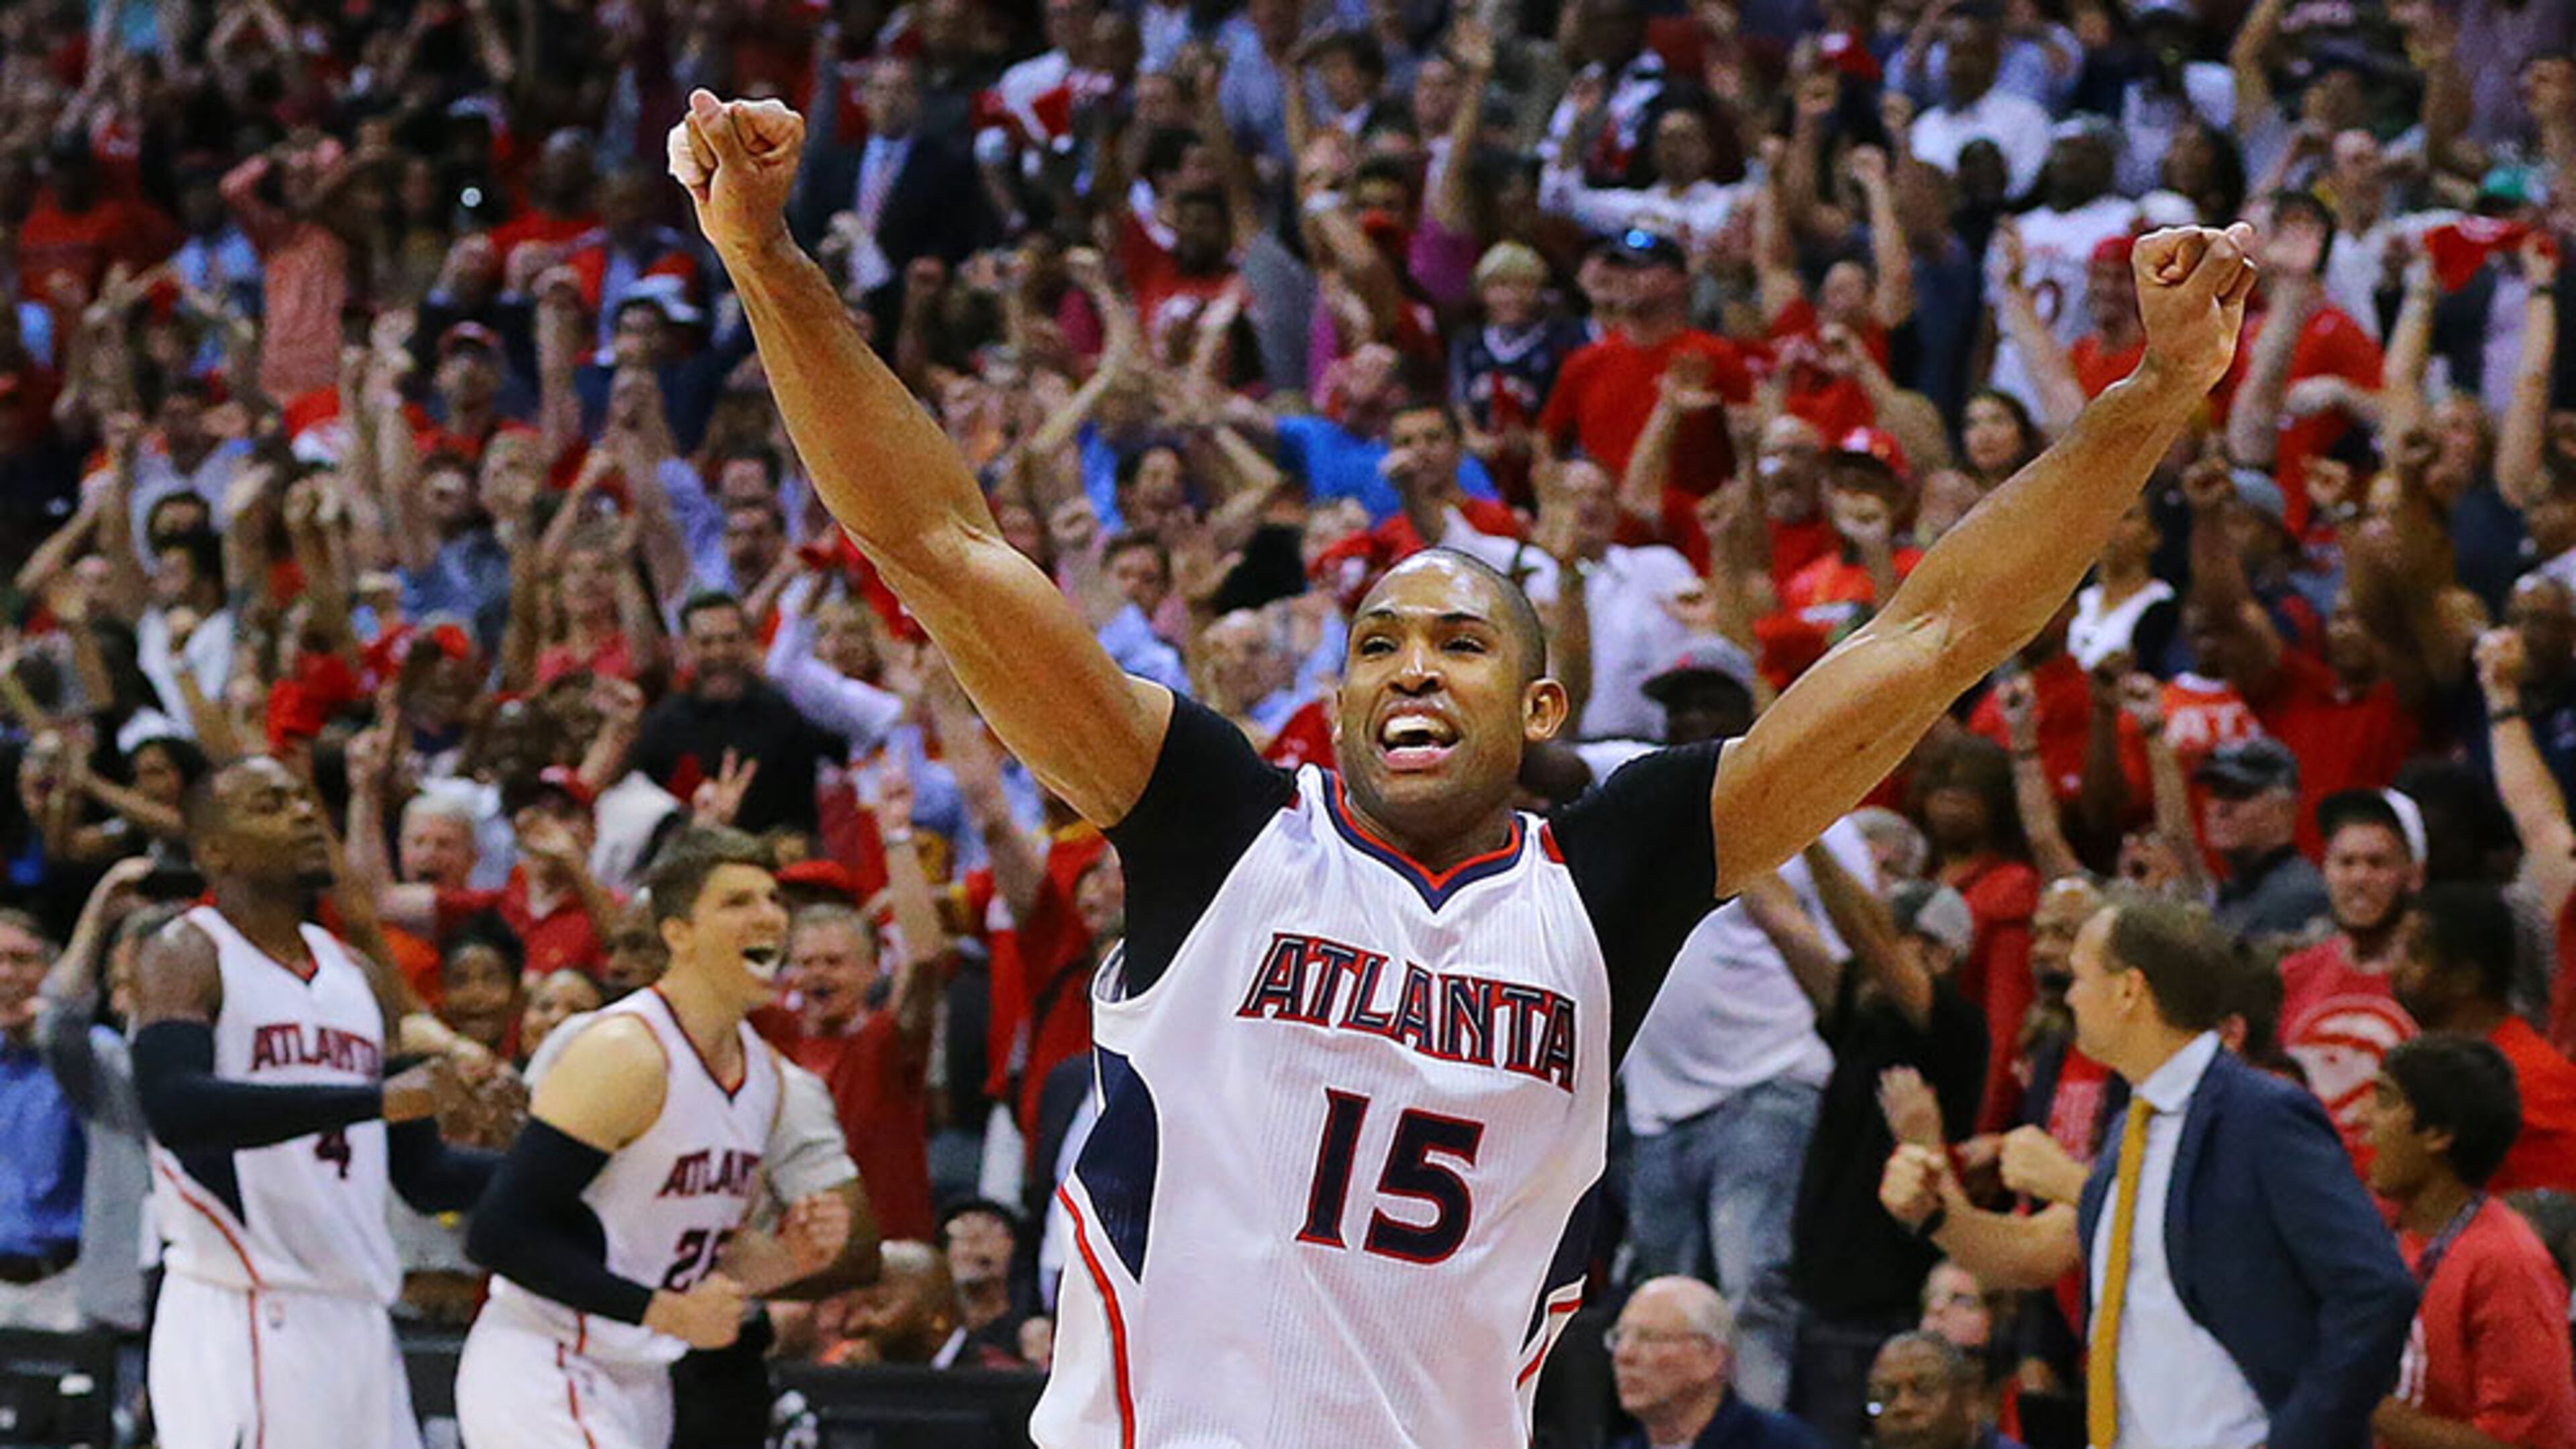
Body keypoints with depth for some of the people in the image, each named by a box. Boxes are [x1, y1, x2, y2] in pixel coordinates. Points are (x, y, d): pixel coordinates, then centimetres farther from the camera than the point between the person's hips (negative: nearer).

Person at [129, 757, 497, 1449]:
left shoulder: (360, 978, 18)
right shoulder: (186, 957, -4)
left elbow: (425, 1176, 22)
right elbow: (174, 1107, -25)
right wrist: (376, 1099, -29)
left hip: (358, 1323, 7)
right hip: (239, 1320, -7)